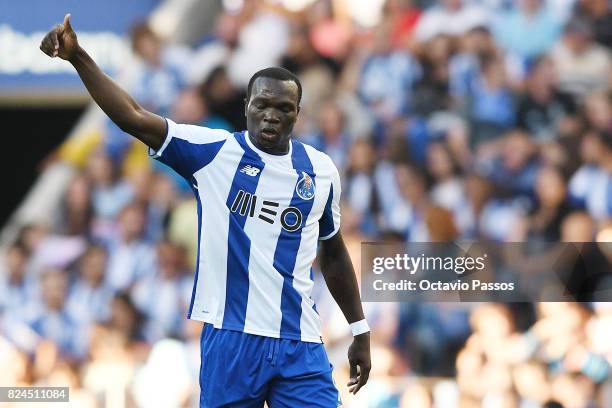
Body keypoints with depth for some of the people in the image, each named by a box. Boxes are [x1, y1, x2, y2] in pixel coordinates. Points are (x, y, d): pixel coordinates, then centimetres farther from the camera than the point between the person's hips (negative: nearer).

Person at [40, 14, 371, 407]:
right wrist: (78, 57, -21)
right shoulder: (214, 152, -1)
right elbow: (133, 117, -10)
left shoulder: (321, 170, 8)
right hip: (231, 340, -2)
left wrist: (360, 330, 21)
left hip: (300, 346, 2)